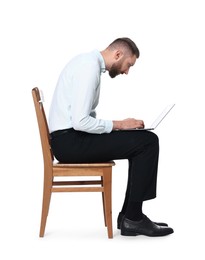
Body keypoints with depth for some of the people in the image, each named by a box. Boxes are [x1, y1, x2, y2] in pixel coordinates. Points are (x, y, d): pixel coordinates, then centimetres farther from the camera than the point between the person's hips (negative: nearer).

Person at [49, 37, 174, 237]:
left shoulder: (90, 63, 16)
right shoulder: (90, 67, -16)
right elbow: (80, 121, -24)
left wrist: (117, 125, 8)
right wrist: (118, 125, -11)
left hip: (72, 138, 10)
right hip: (70, 142, -10)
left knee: (141, 142, 12)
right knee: (148, 141, -11)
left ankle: (129, 215, 9)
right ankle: (133, 219, -3)